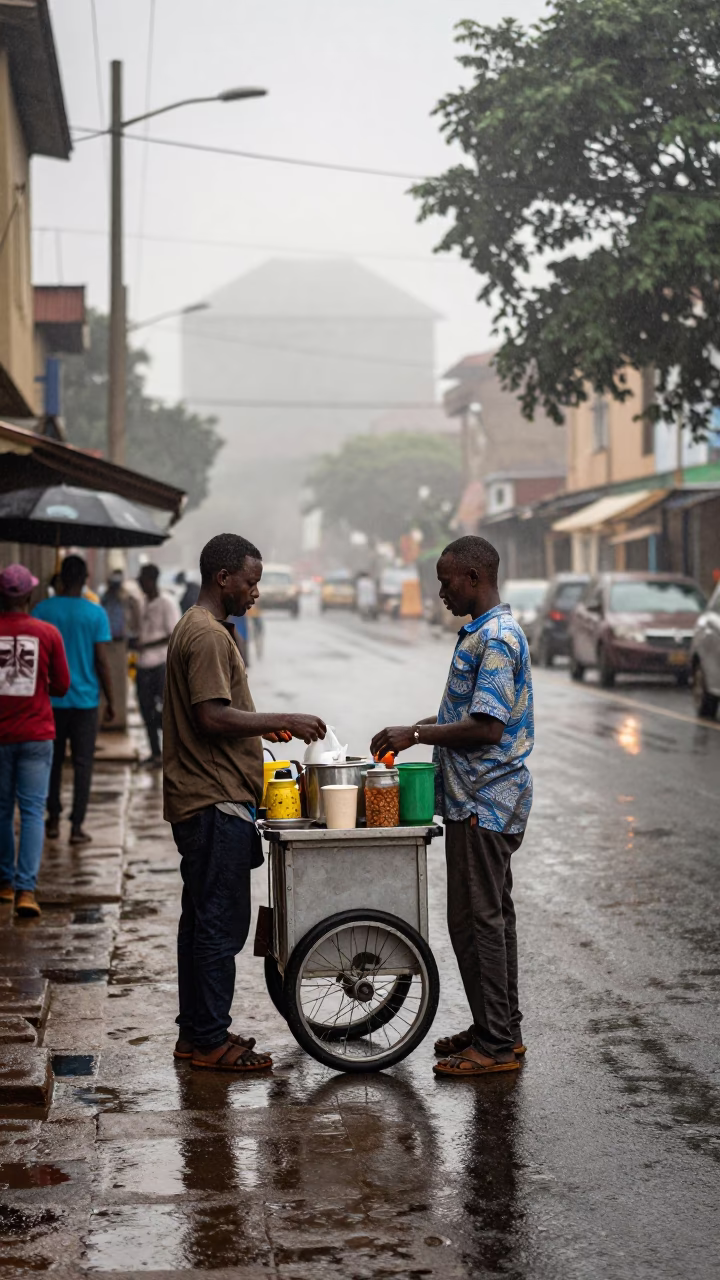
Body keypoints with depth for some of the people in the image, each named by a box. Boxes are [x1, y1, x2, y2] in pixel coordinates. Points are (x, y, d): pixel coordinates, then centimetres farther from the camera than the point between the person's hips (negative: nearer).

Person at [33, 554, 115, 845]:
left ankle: (53, 821, 21)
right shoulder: (95, 613, -6)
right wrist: (110, 701, 2)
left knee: (53, 761, 15)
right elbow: (101, 661, -7)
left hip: (51, 699, 2)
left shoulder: (42, 610, -2)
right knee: (82, 763, 3)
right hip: (85, 699, -2)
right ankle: (76, 826, 1)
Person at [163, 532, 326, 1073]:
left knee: (203, 920, 15)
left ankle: (196, 1032, 22)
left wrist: (267, 726, 15)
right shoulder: (208, 635, -17)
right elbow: (212, 717, -24)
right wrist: (282, 720, -18)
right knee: (221, 923, -5)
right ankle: (211, 1042, 2)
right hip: (215, 804, -11)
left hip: (205, 801, 11)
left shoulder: (202, 629, 17)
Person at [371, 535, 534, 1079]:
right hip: (483, 799, 11)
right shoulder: (484, 633, 14)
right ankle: (501, 1029, 23)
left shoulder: (497, 638, -20)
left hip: (485, 803, -11)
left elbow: (487, 727, -25)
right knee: (493, 914, 15)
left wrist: (416, 735, -18)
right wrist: (416, 728, 12)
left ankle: (495, 1045, 1)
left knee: (477, 919, -5)